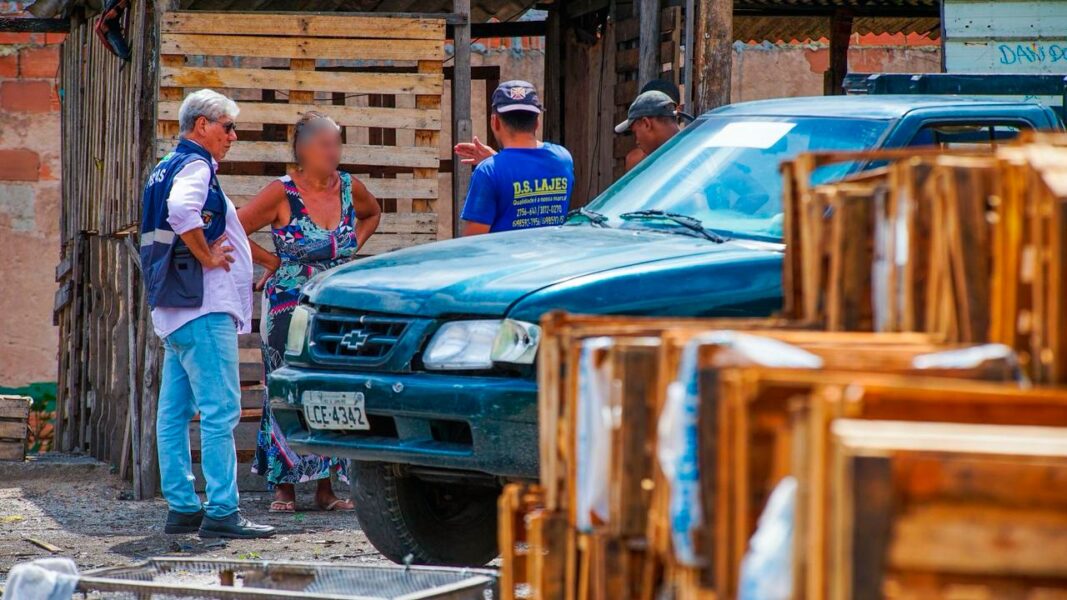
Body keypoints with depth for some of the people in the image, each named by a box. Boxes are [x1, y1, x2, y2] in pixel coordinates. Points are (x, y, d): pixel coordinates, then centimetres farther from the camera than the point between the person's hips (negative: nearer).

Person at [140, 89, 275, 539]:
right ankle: (222, 513, -14)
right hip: (204, 307, -11)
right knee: (220, 411, -11)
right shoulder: (196, 167, -11)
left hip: (173, 308, 11)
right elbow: (181, 209, -31)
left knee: (175, 412, 9)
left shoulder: (166, 168, 20)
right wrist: (206, 257, -20)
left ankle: (182, 507, 13)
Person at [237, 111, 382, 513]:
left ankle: (326, 487, 6)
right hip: (290, 310, -4)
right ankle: (284, 487, 1)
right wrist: (272, 262, -3)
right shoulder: (282, 194, -8)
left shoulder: (350, 189, 5)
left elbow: (372, 214, 27)